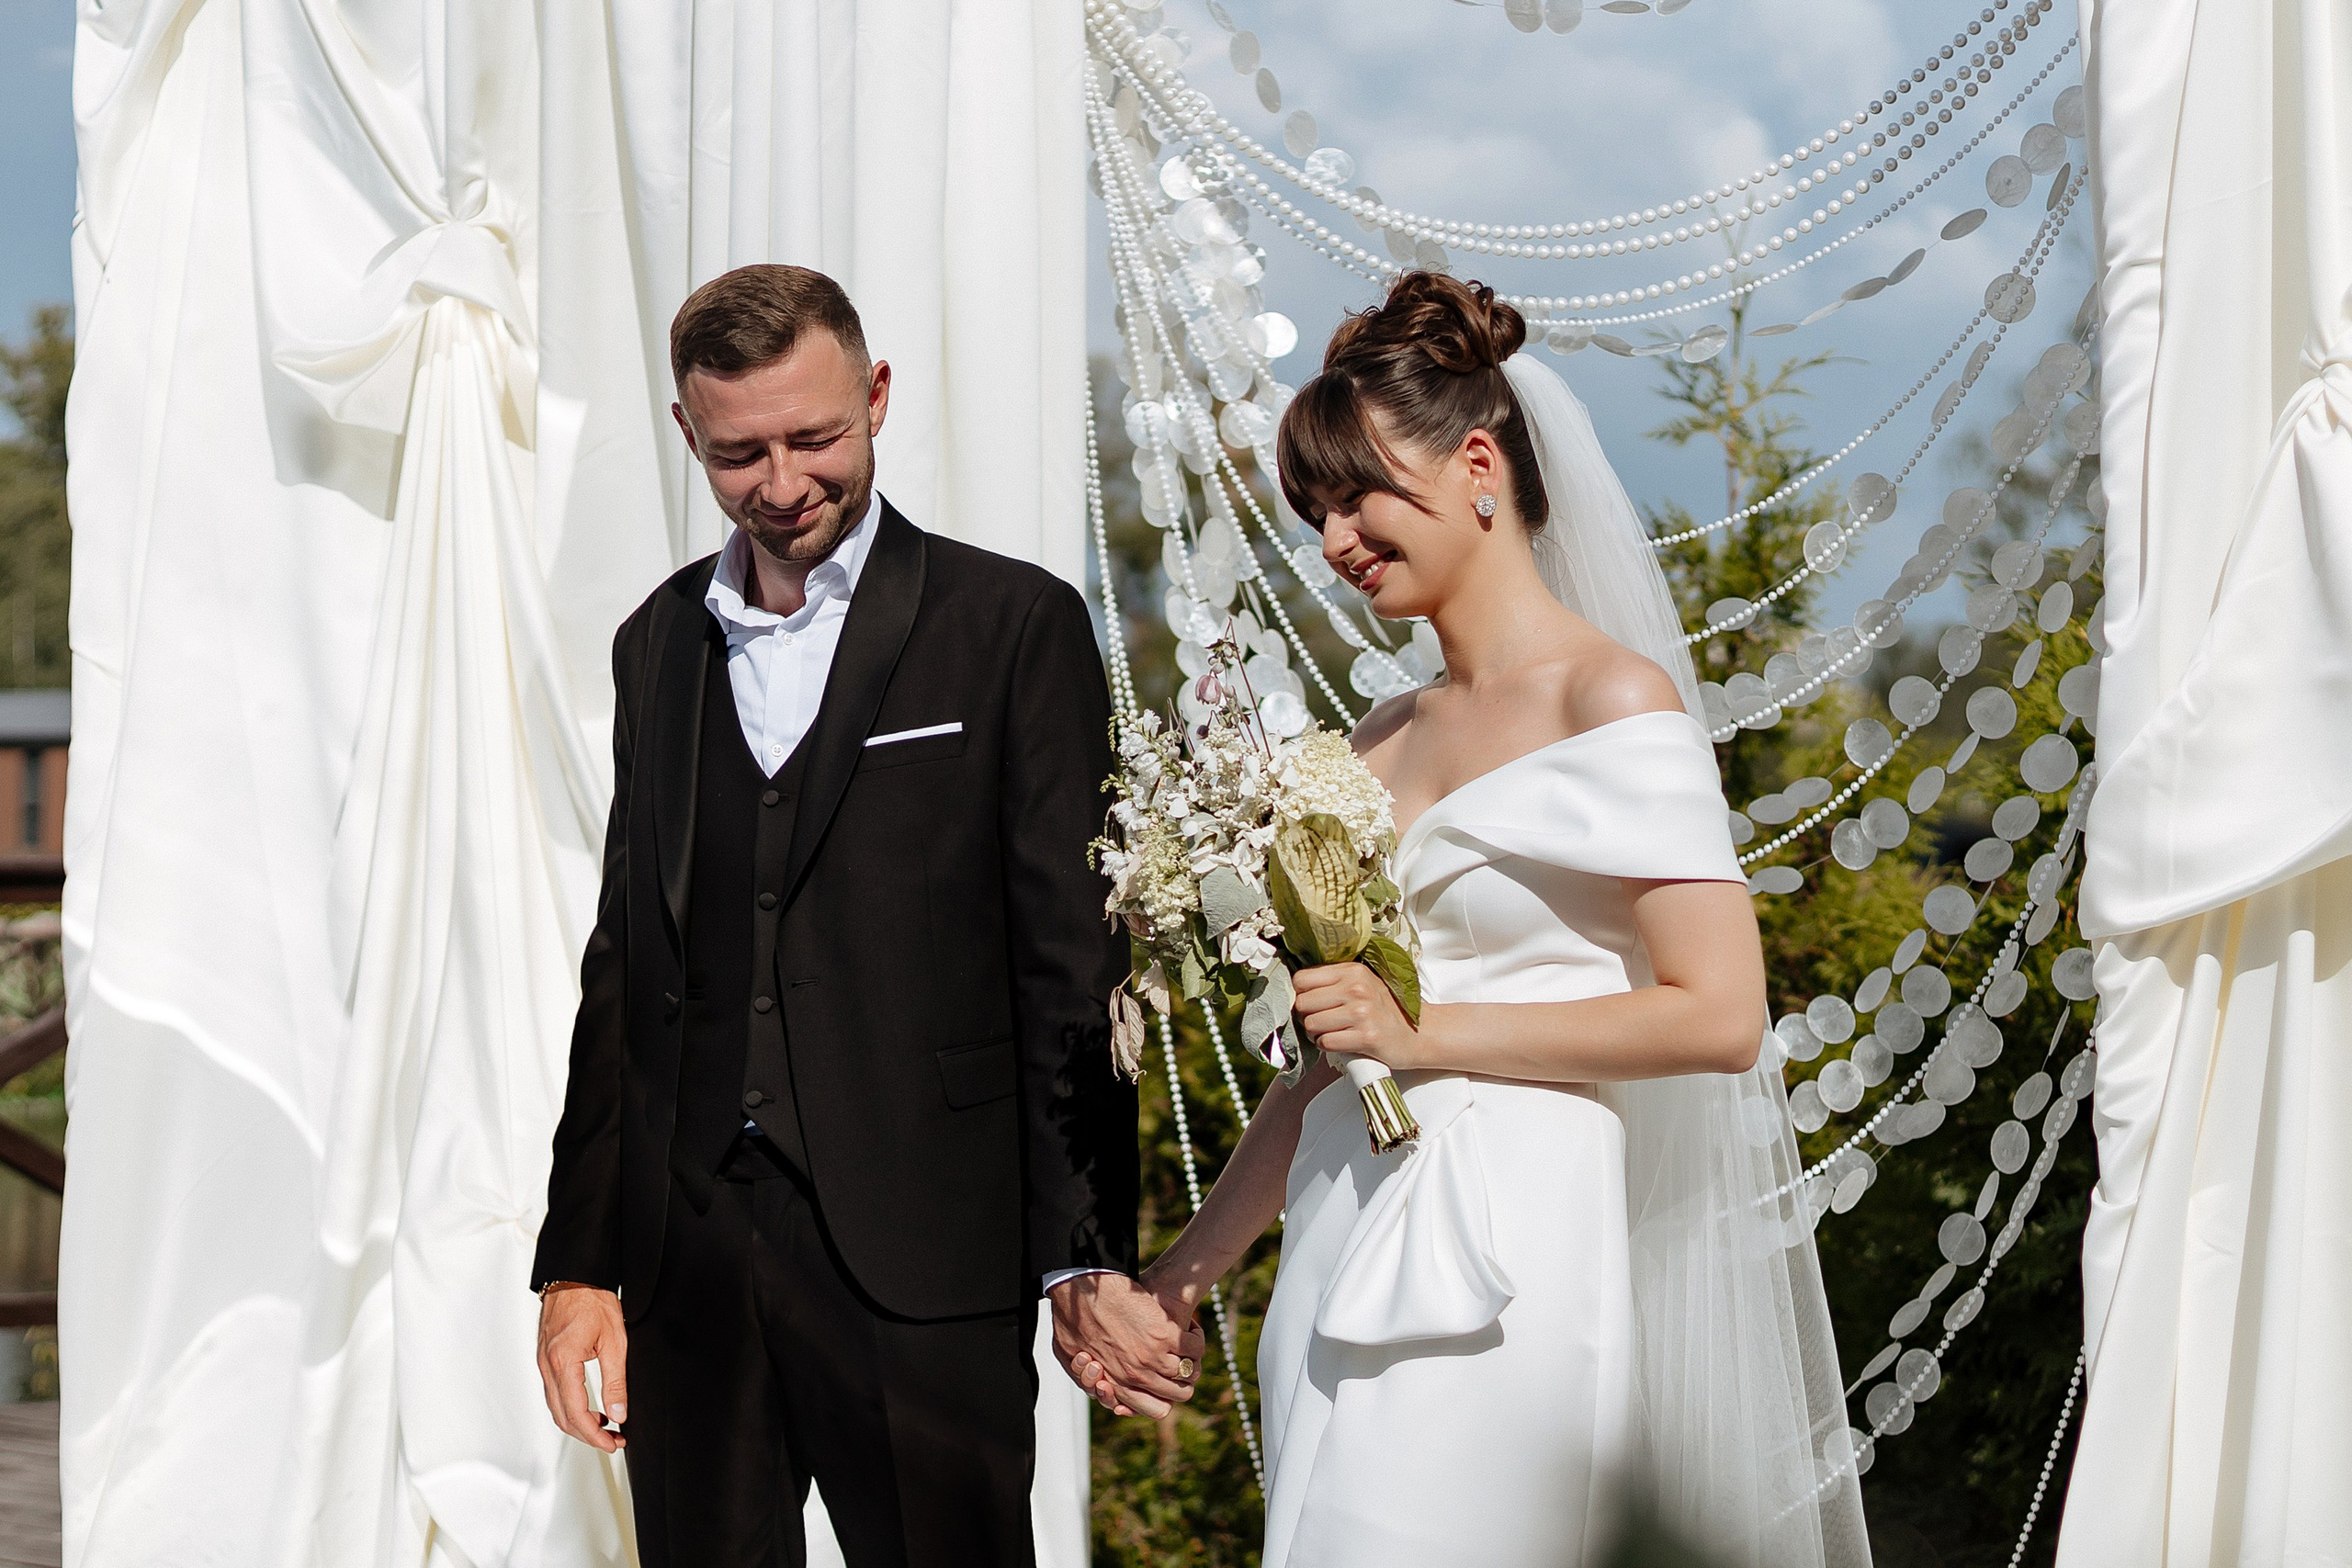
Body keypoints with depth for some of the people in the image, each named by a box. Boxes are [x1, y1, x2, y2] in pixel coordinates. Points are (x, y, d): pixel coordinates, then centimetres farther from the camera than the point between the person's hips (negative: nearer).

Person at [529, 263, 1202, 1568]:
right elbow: (623, 969, 15)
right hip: (683, 1260, 4)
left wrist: (1089, 1260, -11)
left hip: (915, 1266, -4)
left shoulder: (1013, 626, -2)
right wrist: (577, 1259, 11)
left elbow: (1073, 968, -5)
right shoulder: (657, 645, 14)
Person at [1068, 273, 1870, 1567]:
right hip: (1349, 1256, 7)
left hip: (1502, 1275, -7)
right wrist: (1184, 1270, 15)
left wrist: (1426, 1033, -12)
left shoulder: (1614, 702, -6)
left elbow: (1718, 1015, -12)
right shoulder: (1381, 744, 14)